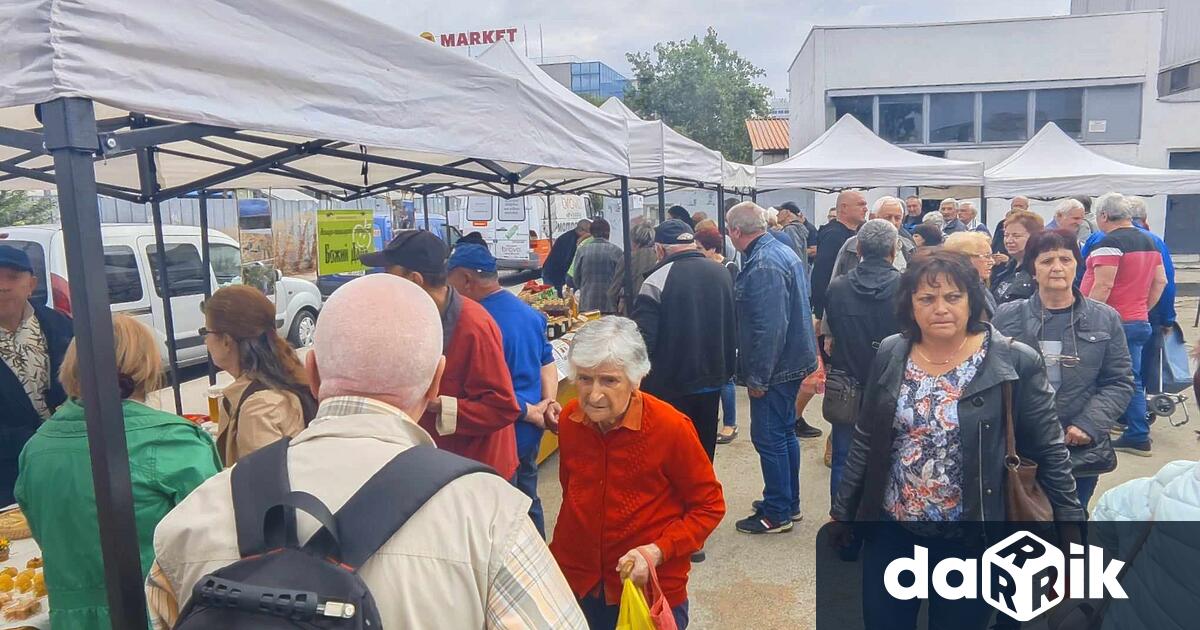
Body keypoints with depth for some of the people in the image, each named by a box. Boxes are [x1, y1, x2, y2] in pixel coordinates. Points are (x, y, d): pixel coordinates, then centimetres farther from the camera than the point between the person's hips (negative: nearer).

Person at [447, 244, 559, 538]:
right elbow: (548, 361, 11)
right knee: (528, 501, 23)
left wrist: (532, 413, -13)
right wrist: (549, 401, -2)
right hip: (530, 434, 9)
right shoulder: (529, 312, 5)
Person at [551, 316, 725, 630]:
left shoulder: (671, 427, -20)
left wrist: (658, 552, -21)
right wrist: (565, 549, 9)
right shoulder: (570, 419, -8)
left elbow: (709, 506, -11)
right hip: (576, 580, 4)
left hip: (651, 588, -3)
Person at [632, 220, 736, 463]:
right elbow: (733, 328, 11)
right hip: (713, 380, 6)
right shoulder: (721, 273, 4)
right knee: (704, 451, 18)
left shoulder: (657, 280, -17)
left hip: (671, 386, -5)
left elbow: (642, 339, -21)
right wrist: (727, 370, 19)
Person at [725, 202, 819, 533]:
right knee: (784, 433, 19)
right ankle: (789, 503, 32)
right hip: (792, 360, 10)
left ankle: (777, 514, 13)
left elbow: (770, 327, -28)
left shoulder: (763, 265, -22)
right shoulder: (783, 251, 10)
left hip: (774, 367, -10)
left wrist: (758, 377, -21)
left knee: (768, 438, 1)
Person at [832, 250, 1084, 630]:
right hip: (890, 532, 3)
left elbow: (1050, 451, -6)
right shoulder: (890, 355, -2)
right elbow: (865, 442, 5)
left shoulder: (1015, 362, -12)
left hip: (971, 541, -3)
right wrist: (842, 513, 9)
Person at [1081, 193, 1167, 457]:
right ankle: (1138, 436, 15)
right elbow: (1160, 281, 16)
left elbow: (1103, 287, -21)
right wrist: (1144, 308, 20)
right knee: (1132, 381, 12)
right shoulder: (1149, 241, 12)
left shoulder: (1110, 242, -16)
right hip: (1140, 321, 8)